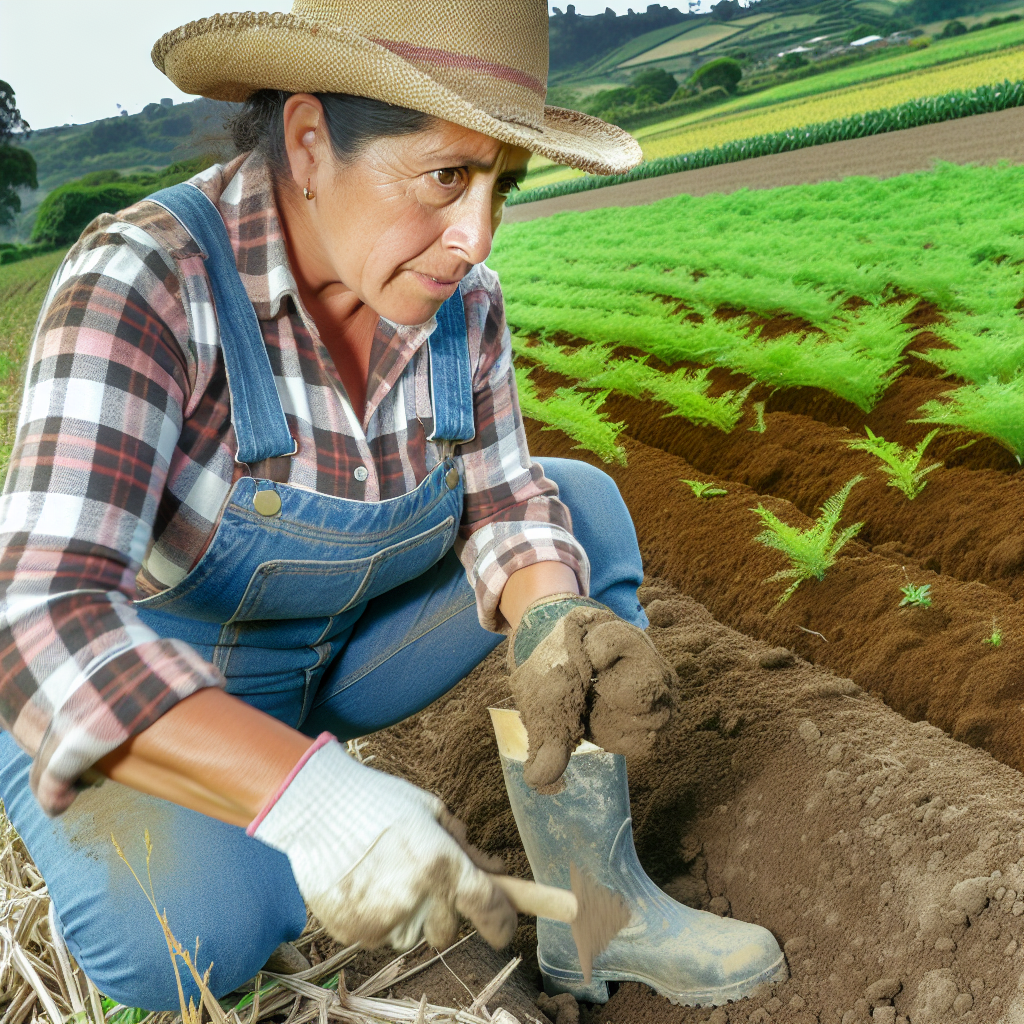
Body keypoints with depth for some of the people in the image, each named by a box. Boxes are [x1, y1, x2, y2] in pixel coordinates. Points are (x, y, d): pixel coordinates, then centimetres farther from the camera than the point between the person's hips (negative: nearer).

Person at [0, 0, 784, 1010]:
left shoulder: (460, 298, -13)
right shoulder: (140, 280, -30)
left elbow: (502, 501, -6)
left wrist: (552, 626, -29)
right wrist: (307, 795, -50)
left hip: (340, 650, 6)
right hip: (143, 697, -5)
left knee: (583, 503, -9)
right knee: (195, 936, -34)